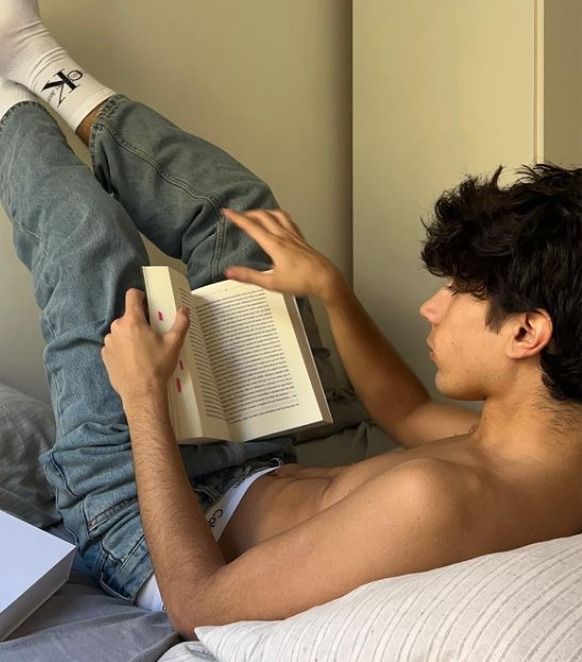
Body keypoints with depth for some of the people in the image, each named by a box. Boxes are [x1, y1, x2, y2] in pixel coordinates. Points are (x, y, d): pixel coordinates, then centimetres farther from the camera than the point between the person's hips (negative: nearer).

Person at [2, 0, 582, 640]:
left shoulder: (434, 500, -42)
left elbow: (196, 606, -31)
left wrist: (142, 395, -28)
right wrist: (330, 287, -2)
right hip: (264, 479, 7)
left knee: (85, 232, -6)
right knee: (236, 206, 8)